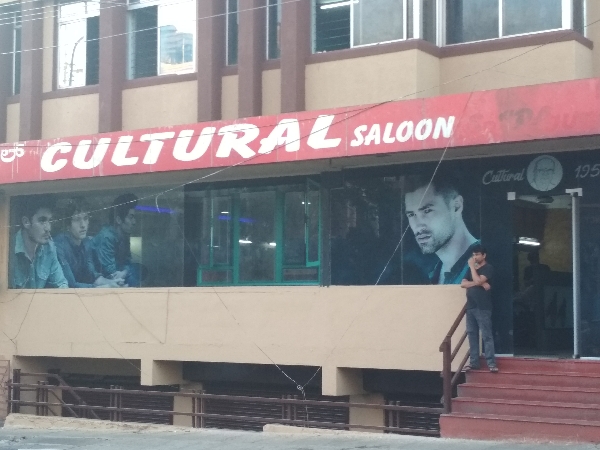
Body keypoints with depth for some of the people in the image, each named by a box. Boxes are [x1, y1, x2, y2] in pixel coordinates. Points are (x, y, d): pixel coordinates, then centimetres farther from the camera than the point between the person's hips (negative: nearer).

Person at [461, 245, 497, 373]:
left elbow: (477, 281, -18)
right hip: (470, 307, 7)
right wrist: (480, 284, -9)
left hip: (483, 308, -7)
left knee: (486, 335, -9)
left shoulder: (488, 268, -3)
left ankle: (491, 363, -10)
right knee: (472, 335, 7)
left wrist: (472, 266, -8)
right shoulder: (472, 269, 18)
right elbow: (463, 284, 4)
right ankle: (473, 362, 11)